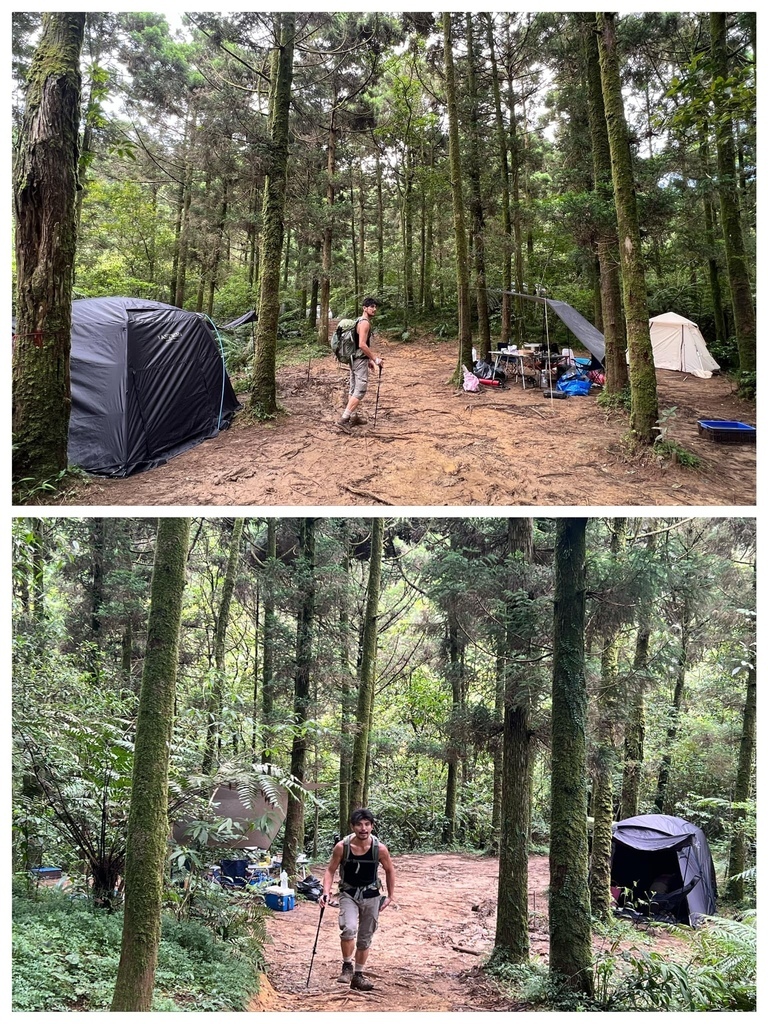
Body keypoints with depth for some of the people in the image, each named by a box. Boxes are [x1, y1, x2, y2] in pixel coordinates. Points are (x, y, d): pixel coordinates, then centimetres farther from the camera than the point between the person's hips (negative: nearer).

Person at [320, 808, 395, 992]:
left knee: (365, 938, 11)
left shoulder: (380, 849, -15)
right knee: (349, 929, -25)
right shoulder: (342, 847, -17)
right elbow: (330, 870, -5)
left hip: (371, 896, 2)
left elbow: (390, 871, 3)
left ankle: (358, 975, 29)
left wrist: (390, 896, 6)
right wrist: (326, 892, -18)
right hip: (348, 894, -2)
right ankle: (347, 966, -2)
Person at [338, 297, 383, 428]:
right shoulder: (365, 323, -16)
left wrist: (369, 360, 24)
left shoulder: (360, 322, 16)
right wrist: (375, 359, -20)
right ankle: (344, 418, -15)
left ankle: (354, 417, 23)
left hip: (354, 358, 10)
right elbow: (362, 345, -25)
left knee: (354, 389, 15)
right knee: (360, 390, -10)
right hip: (360, 360, -10)